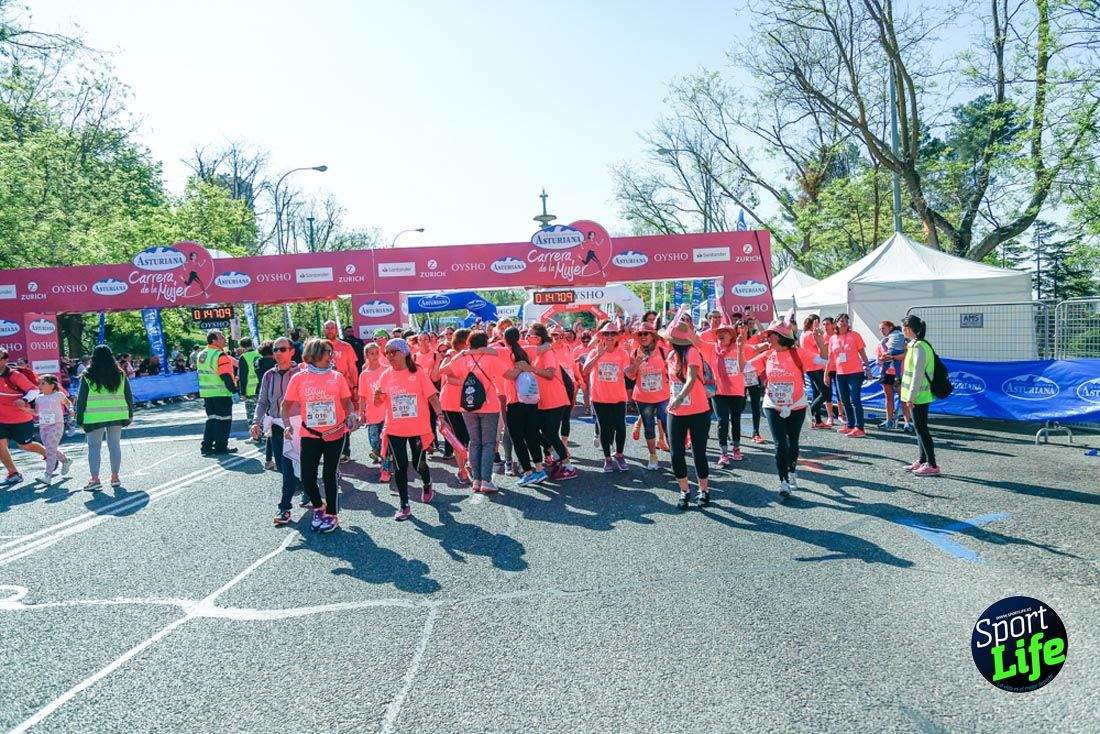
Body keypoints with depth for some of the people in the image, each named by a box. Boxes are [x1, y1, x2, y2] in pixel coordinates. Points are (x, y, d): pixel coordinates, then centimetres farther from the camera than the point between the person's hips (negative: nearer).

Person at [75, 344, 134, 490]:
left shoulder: (88, 376, -5)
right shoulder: (120, 375, 3)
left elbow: (81, 399, -1)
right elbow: (129, 396, 8)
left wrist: (80, 419, 5)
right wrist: (130, 414, 17)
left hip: (94, 418, -3)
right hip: (117, 416, 3)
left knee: (94, 446, 5)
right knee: (115, 445, 10)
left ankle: (95, 479, -1)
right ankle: (115, 477, 15)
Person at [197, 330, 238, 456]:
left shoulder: (201, 355, 12)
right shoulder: (221, 356, -15)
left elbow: (202, 374, 17)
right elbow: (226, 376, -20)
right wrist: (234, 389, -14)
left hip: (206, 393, 8)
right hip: (221, 393, -8)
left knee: (211, 419, 15)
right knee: (223, 420, 1)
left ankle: (206, 446, 12)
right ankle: (221, 446, 3)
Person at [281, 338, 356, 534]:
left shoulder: (337, 377, 0)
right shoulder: (298, 378, -3)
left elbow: (347, 402, 5)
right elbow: (286, 405, 3)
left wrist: (351, 415, -14)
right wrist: (287, 424, -11)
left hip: (335, 434, 0)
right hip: (309, 435, 0)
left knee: (329, 475, 3)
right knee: (307, 477, 1)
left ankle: (332, 514, 20)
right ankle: (318, 507, 30)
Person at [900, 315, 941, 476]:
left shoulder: (919, 347, -18)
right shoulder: (914, 345, 12)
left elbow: (918, 373, -22)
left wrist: (911, 396, -21)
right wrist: (910, 395, 20)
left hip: (918, 396, -10)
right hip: (918, 396, 10)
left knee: (921, 428, -6)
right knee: (919, 428, 15)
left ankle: (932, 465, -2)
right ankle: (922, 461, 23)